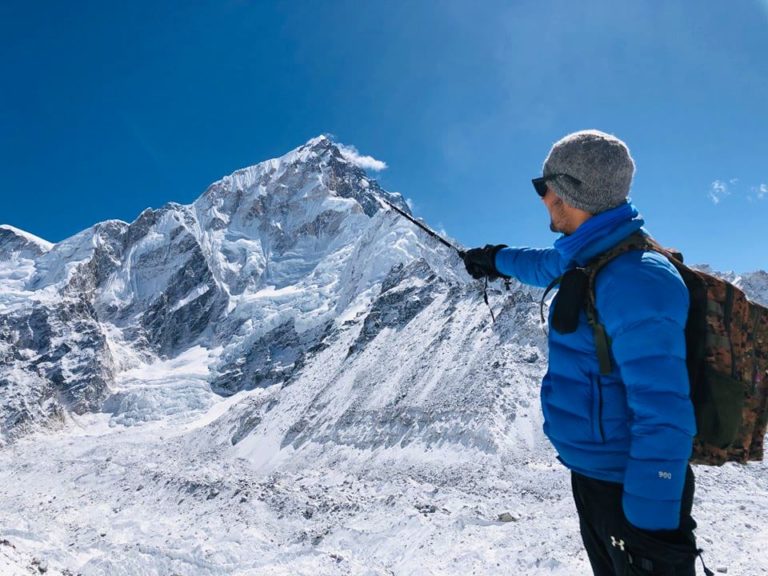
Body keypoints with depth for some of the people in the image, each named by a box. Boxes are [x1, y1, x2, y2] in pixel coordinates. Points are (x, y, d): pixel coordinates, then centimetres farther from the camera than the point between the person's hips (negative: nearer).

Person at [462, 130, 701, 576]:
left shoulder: (632, 281, -28)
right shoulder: (592, 255, 0)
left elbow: (665, 415, -30)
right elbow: (549, 264, 25)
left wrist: (652, 529, -28)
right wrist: (495, 259, 40)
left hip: (633, 489, -9)